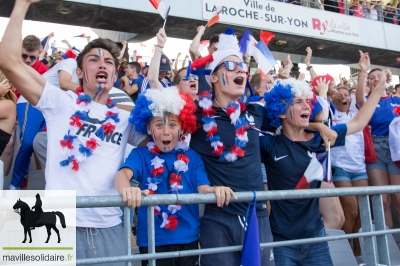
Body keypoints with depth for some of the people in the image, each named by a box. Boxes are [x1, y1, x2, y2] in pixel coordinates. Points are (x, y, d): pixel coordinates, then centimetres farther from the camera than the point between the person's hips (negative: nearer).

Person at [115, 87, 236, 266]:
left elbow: (203, 189, -7)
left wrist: (215, 190, -32)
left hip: (188, 238, 3)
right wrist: (127, 190, -46)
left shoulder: (192, 157, 3)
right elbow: (122, 173, -22)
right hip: (153, 240, -3)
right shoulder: (141, 154, -4)